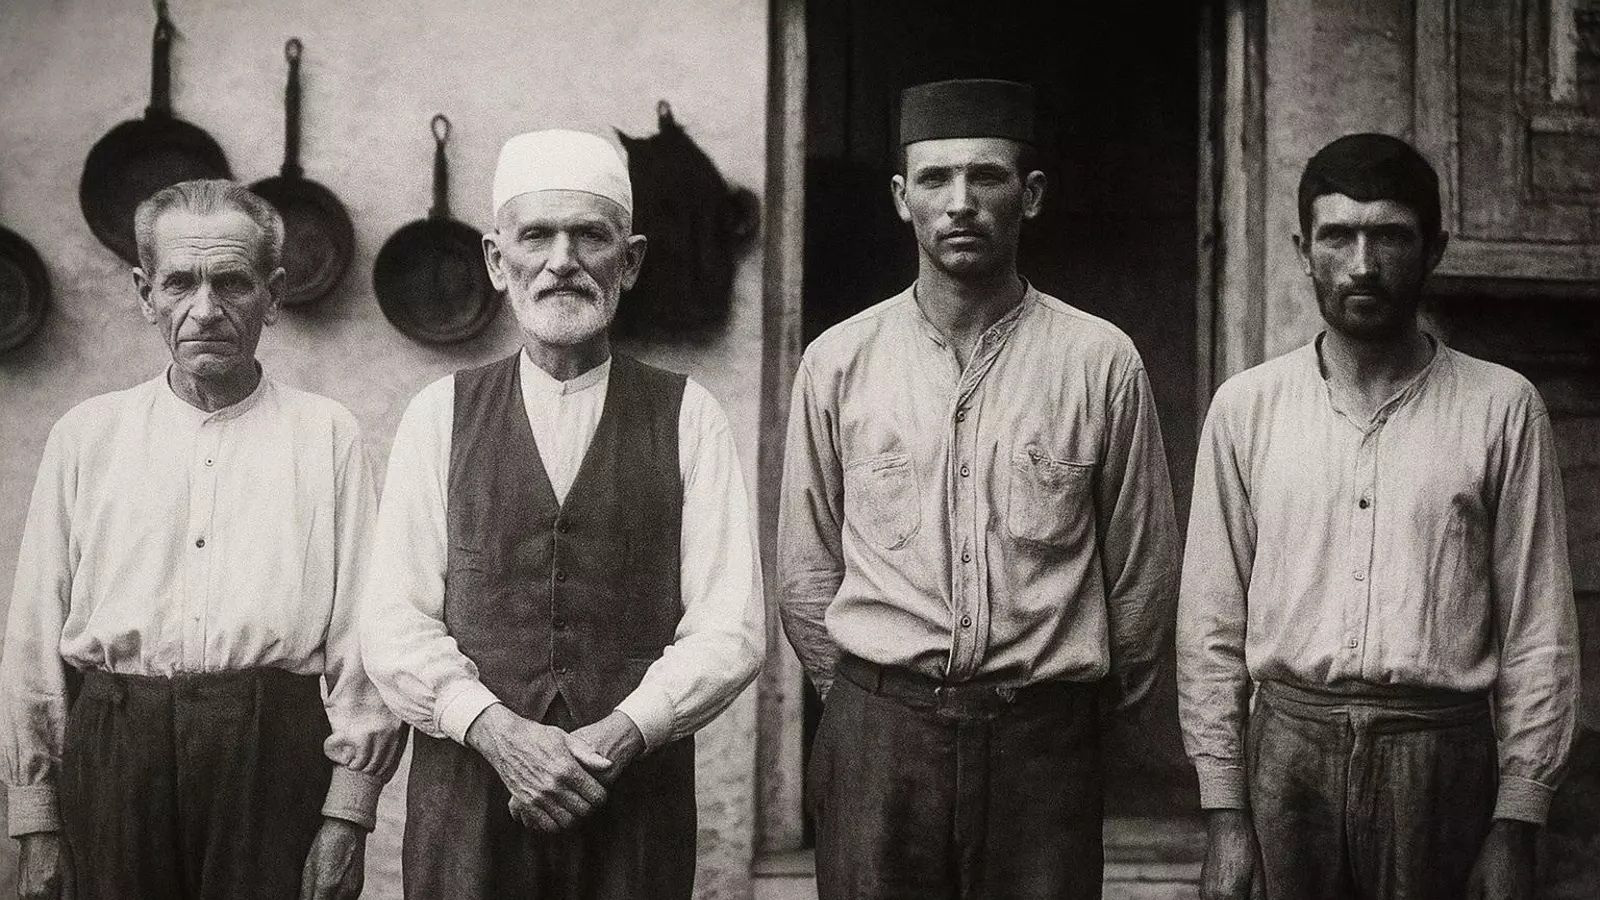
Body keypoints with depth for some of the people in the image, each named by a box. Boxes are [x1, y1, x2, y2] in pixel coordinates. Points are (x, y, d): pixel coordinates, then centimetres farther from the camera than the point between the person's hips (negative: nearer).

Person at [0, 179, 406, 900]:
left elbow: (362, 630, 0)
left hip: (276, 755, -1)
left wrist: (348, 811, -6)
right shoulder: (85, 435, 9)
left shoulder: (327, 435, 5)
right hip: (112, 755, 2)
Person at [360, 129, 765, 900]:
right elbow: (394, 623, 0)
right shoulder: (440, 415, 5)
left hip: (637, 798, 0)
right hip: (466, 795, 1)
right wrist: (497, 730, -14)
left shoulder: (688, 417, 3)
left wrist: (622, 734, -14)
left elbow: (731, 629, -2)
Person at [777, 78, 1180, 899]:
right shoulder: (837, 362, 3)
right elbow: (807, 568, 9)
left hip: (1043, 735, -1)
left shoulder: (1101, 362, -2)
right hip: (875, 733, 1)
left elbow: (1142, 569, 5)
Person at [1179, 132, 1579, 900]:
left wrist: (1515, 822, -2)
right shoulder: (1246, 406, 3)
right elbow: (1212, 624, 3)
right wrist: (1224, 810, 1)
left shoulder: (1500, 407, -1)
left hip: (1440, 754, -1)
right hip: (1288, 747, 1)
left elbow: (1538, 632, 1)